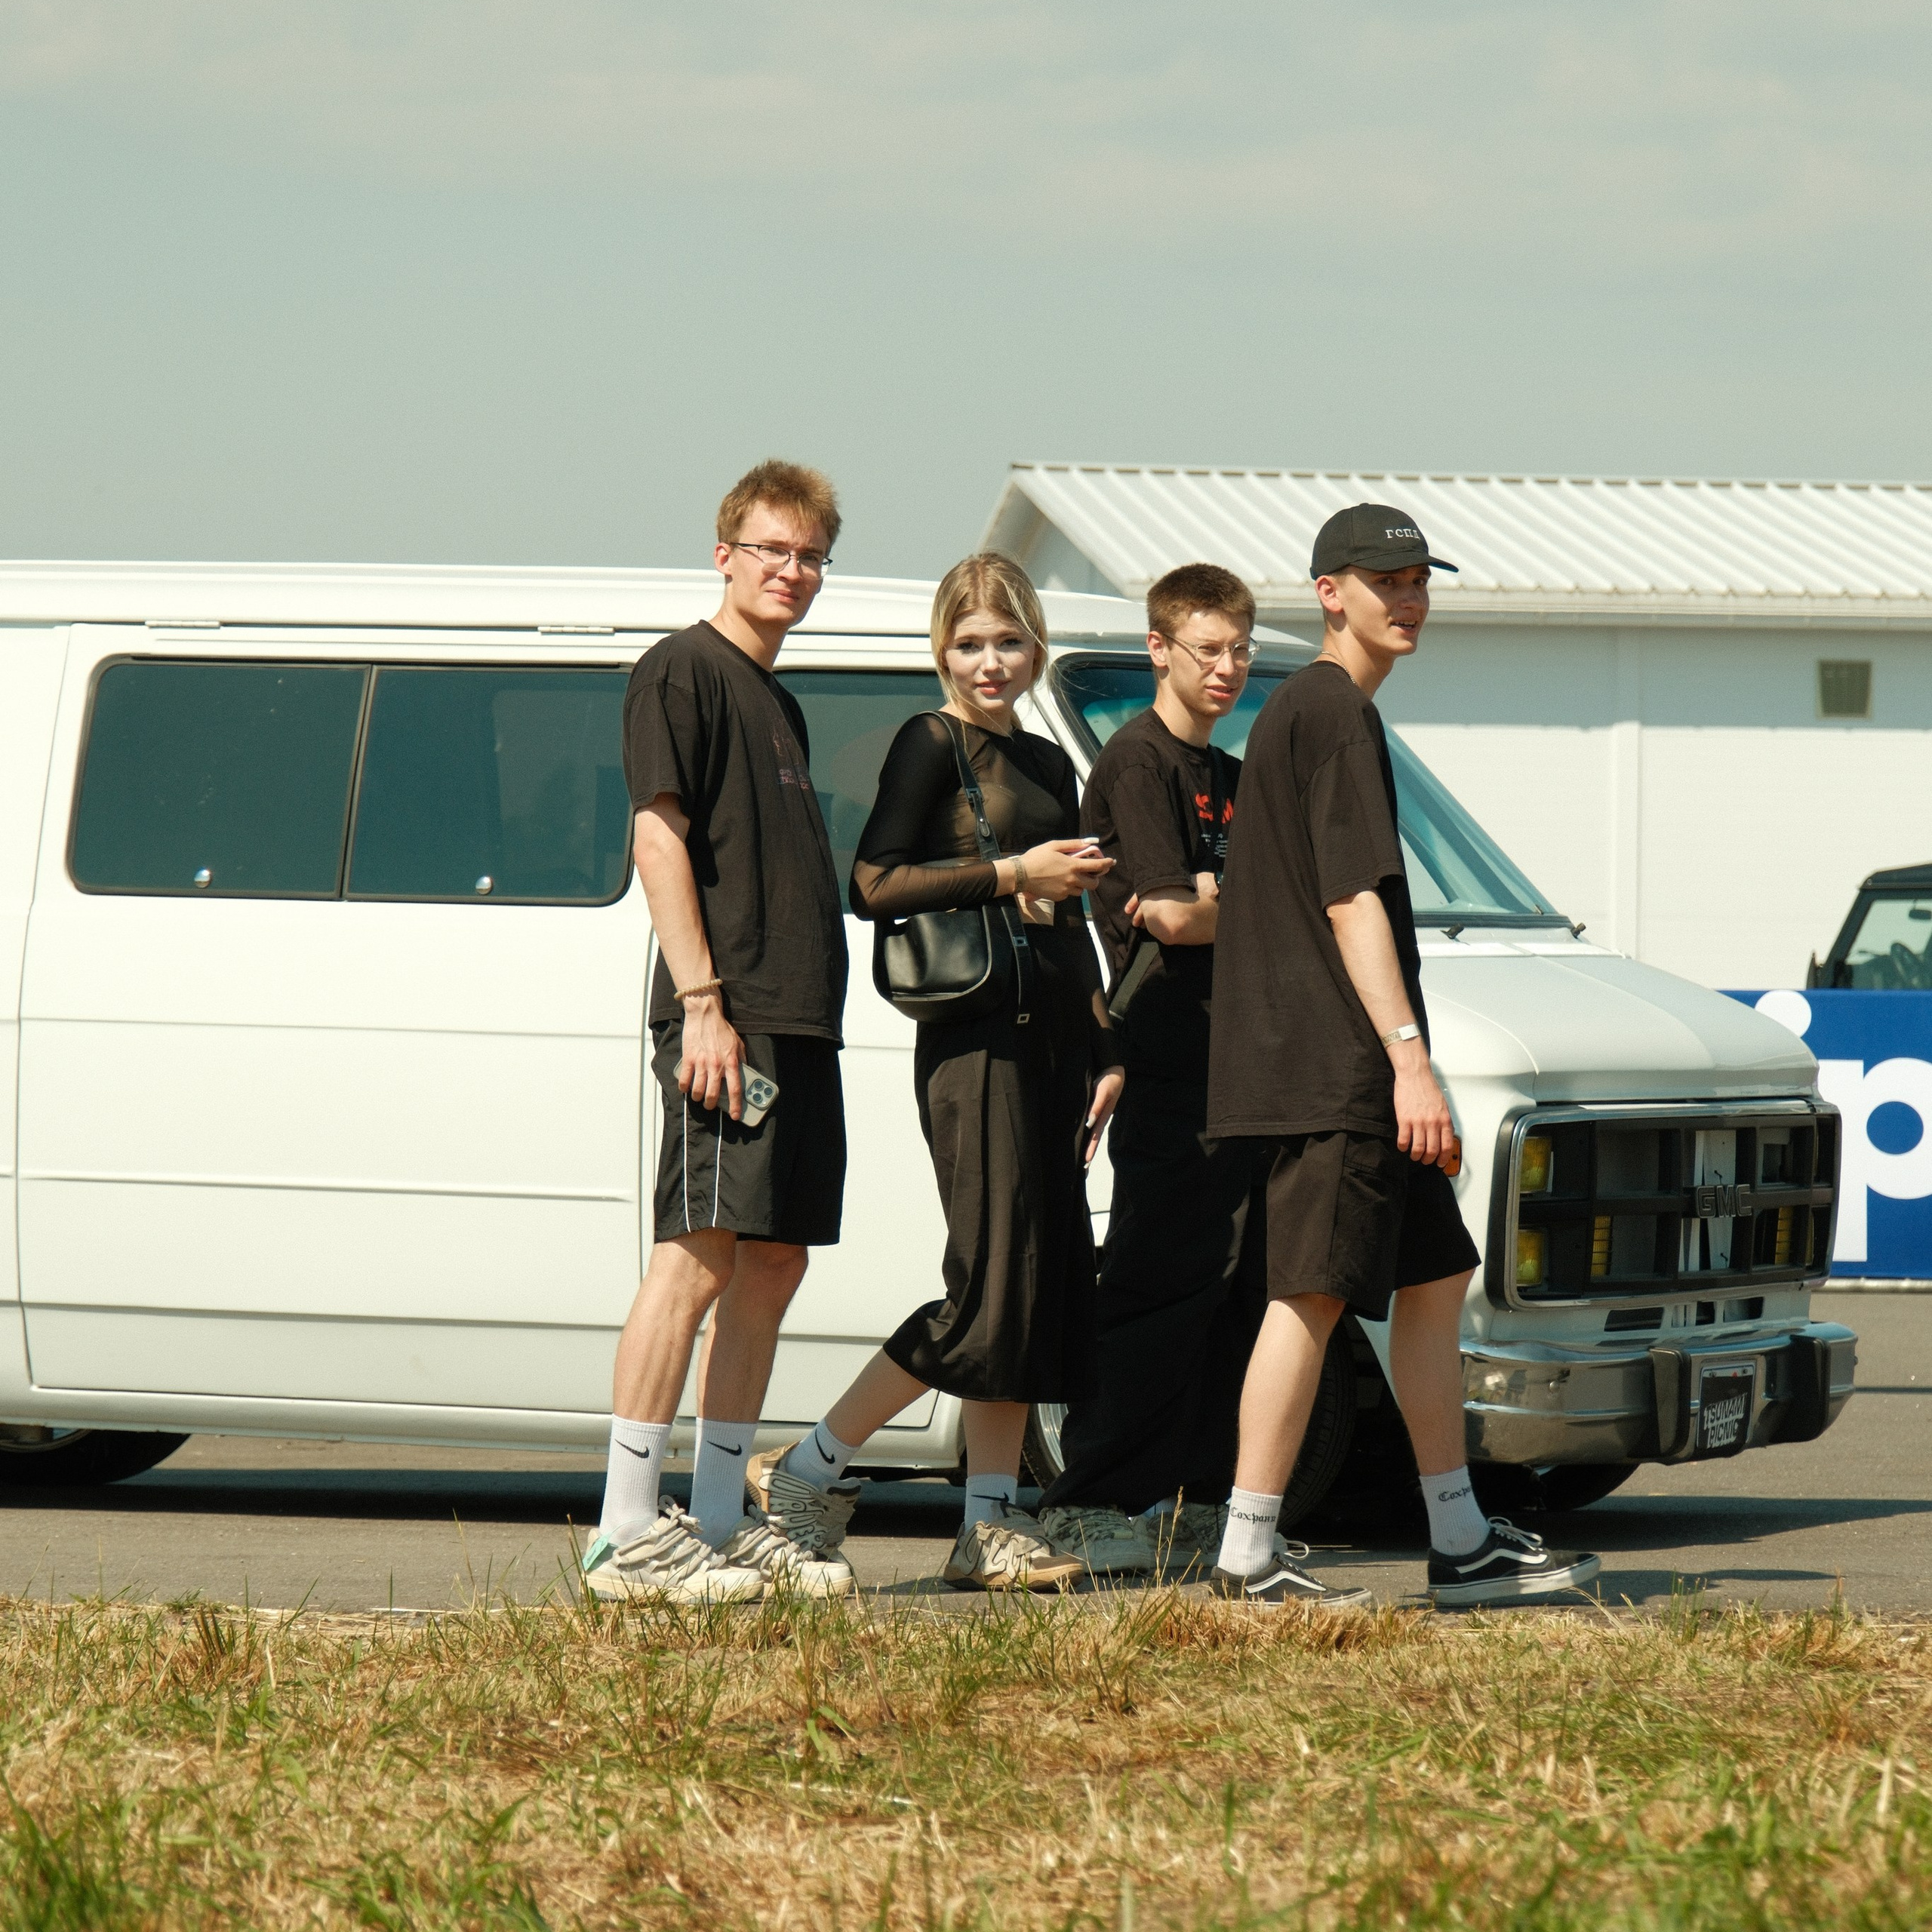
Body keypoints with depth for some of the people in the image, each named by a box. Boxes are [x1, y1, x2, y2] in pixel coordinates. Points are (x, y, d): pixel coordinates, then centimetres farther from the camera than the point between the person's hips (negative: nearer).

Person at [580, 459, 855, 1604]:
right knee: (700, 1258, -12)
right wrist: (702, 1002, -19)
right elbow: (660, 836, -12)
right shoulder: (684, 672, -4)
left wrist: (811, 1014, 17)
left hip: (800, 1020, 9)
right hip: (726, 1020, -9)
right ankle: (628, 1534, -13)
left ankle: (722, 1523, 14)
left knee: (774, 1265, 9)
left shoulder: (777, 703, 23)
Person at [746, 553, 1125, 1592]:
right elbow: (874, 884, -14)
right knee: (995, 1293, -11)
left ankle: (993, 1526, 6)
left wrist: (1102, 1055, 20)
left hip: (1049, 1037, 8)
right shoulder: (931, 745, -4)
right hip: (973, 1037, -8)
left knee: (1048, 1297, 4)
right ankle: (811, 1472, -2)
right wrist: (1012, 873, -17)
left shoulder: (1045, 764, 20)